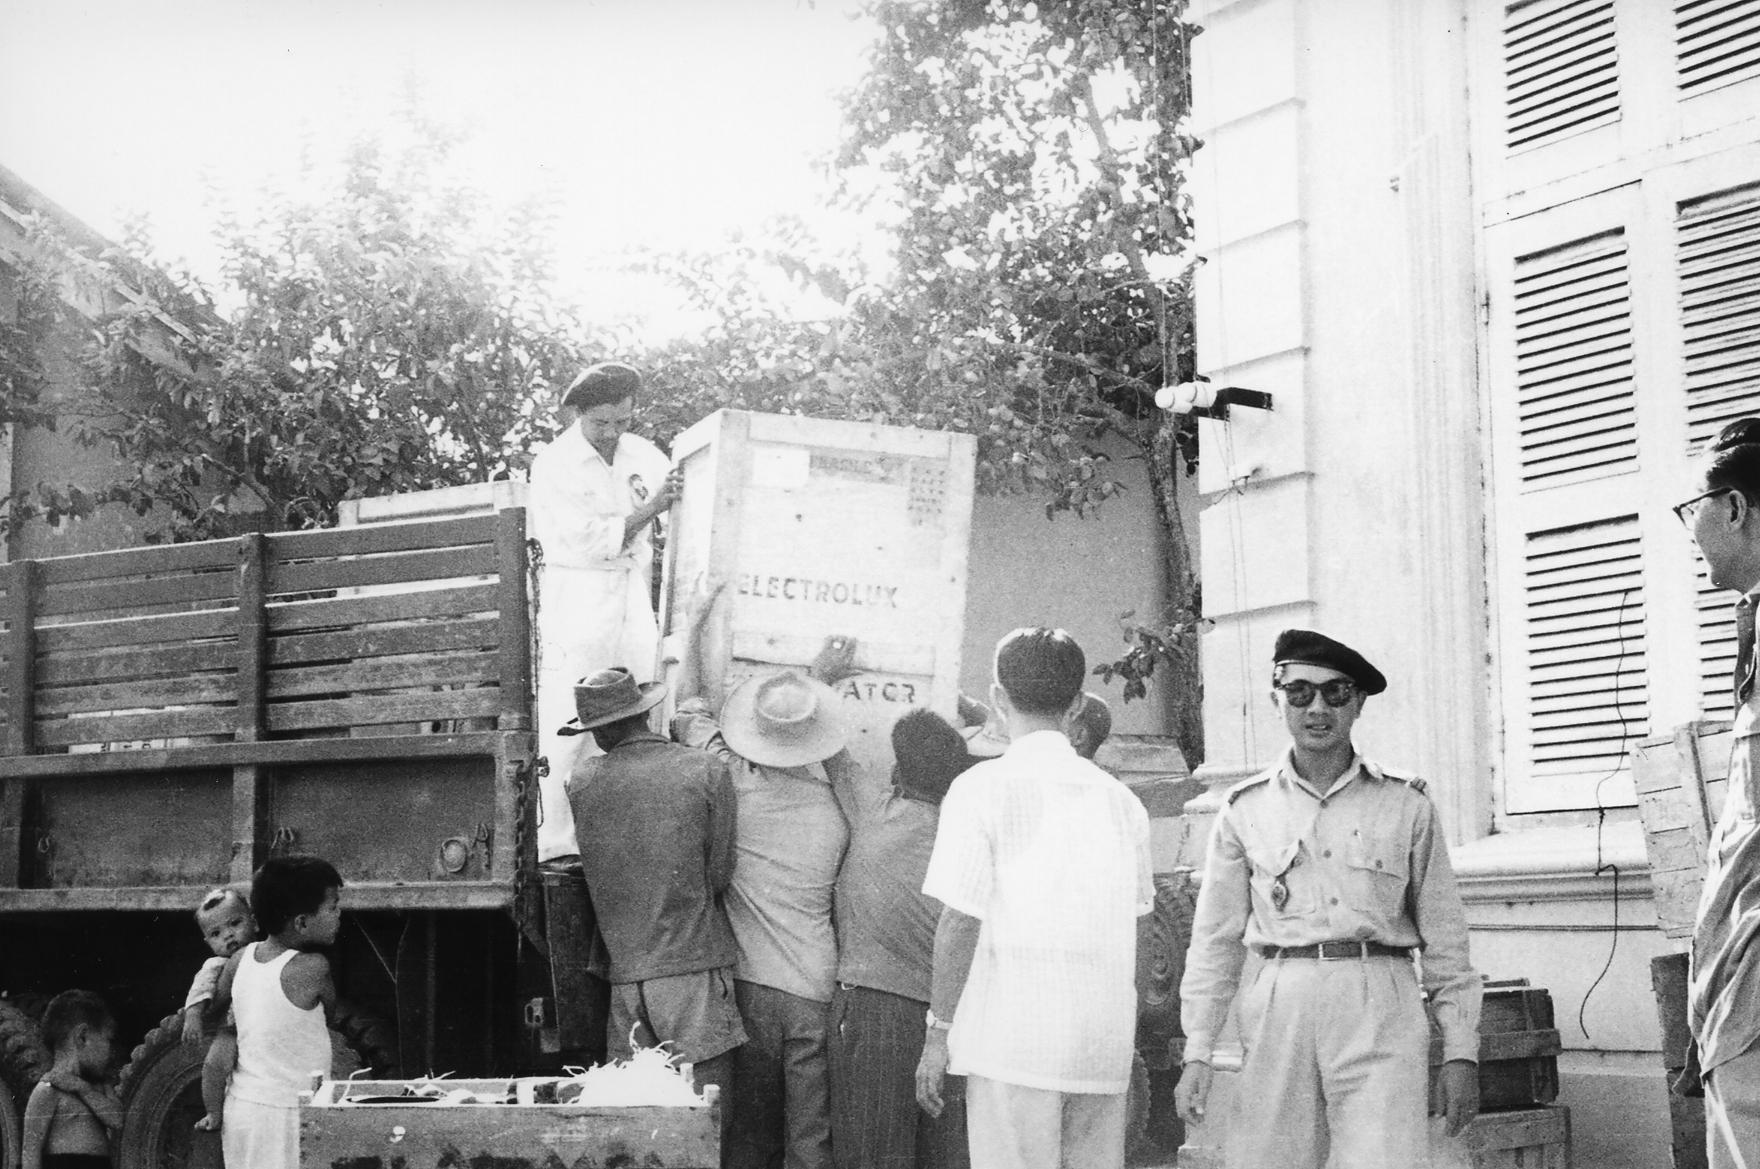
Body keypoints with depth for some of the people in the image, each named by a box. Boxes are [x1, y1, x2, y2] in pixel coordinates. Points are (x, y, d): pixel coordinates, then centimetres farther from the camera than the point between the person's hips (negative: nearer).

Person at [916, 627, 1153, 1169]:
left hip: (1013, 1033, -5)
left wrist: (938, 1032, -3)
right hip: (1106, 1043, 5)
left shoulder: (984, 787, -5)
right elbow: (1134, 914, 11)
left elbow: (960, 921, -8)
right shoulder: (1119, 798, 10)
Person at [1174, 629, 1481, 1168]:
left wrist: (1461, 1051, 6)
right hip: (1280, 1004, 1)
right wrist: (1197, 1054, 8)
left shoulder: (1405, 804, 7)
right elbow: (1215, 939, 12)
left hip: (1380, 1008, -1)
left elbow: (1443, 936, 9)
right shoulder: (1246, 809, 9)